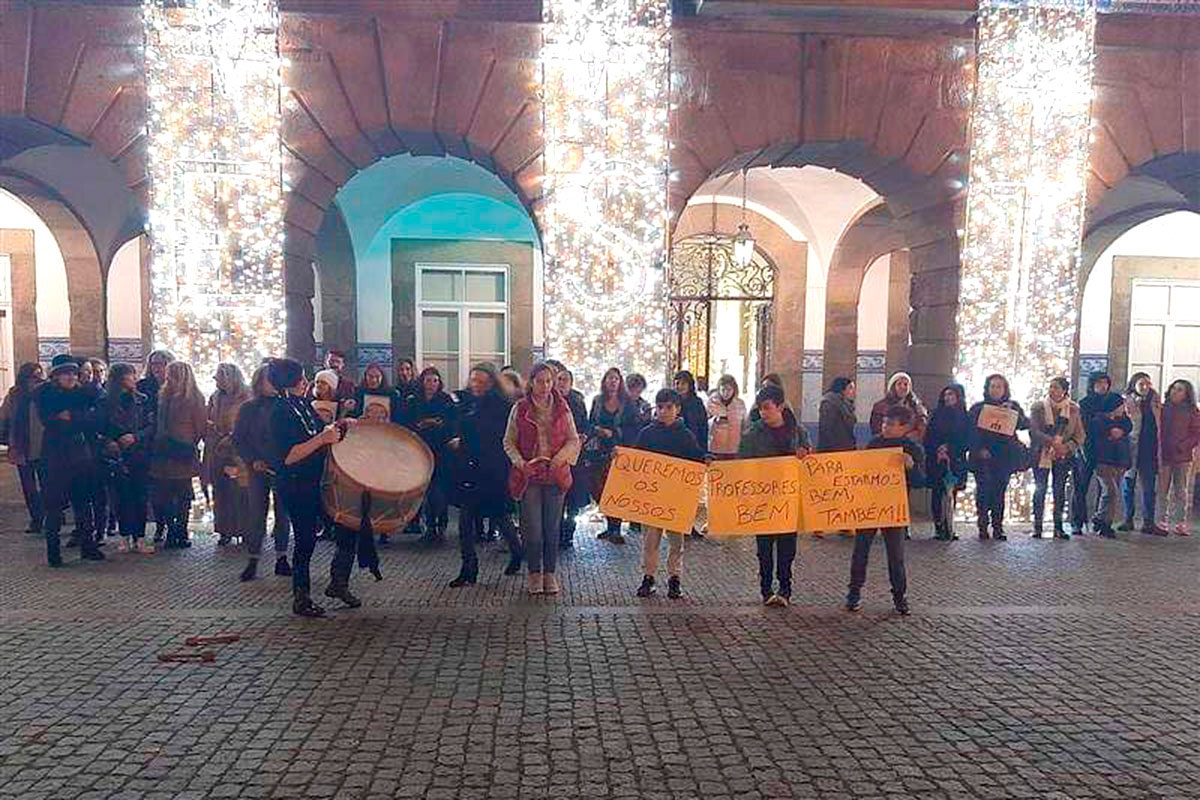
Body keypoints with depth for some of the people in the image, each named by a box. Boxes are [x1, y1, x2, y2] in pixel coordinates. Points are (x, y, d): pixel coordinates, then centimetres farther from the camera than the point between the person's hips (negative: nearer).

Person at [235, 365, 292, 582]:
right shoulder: (248, 408, 3)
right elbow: (238, 439, 3)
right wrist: (252, 460, -10)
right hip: (259, 469, -1)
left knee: (283, 514, 7)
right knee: (256, 515, 0)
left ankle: (281, 559, 17)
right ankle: (252, 562, 10)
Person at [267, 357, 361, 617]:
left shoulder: (303, 403, 7)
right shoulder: (280, 412, -17)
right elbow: (287, 457, -23)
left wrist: (338, 426, 6)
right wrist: (322, 439, -27)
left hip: (319, 480, 8)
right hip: (297, 486, -8)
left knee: (349, 527, 8)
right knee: (306, 540, 2)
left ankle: (338, 583, 22)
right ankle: (301, 599, 18)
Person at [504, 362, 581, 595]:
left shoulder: (563, 409, 5)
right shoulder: (519, 409, 2)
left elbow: (574, 440, 7)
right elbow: (509, 442, 4)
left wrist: (560, 457, -11)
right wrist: (520, 462, -13)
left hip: (556, 475, 1)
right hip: (529, 475, -1)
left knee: (552, 527, 6)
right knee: (532, 528, 0)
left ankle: (549, 573, 18)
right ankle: (534, 574, 15)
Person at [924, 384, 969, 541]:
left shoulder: (964, 417, 8)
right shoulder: (937, 415, 10)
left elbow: (966, 440, 1)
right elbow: (928, 438, 5)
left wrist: (949, 449, -11)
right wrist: (937, 451, -11)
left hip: (956, 461, 0)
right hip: (936, 461, 1)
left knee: (951, 493, -5)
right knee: (938, 493, -4)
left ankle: (948, 529, 0)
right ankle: (939, 527, -2)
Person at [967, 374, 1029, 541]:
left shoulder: (1012, 406, 11)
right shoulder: (977, 408, 7)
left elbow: (1026, 425, -1)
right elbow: (970, 432, 3)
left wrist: (1013, 412, -14)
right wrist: (979, 449, -10)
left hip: (1005, 457, 1)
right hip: (983, 457, -1)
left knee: (1000, 491, 0)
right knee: (983, 490, -8)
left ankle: (998, 527, 7)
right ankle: (983, 526, -1)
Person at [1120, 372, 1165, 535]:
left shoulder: (1154, 402, 8)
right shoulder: (1126, 402, 0)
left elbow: (1159, 427, 10)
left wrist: (1159, 448, 6)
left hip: (1149, 449, 2)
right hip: (1130, 448, -2)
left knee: (1149, 486, 2)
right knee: (1129, 484, 4)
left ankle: (1148, 522, 7)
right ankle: (1128, 519, 11)